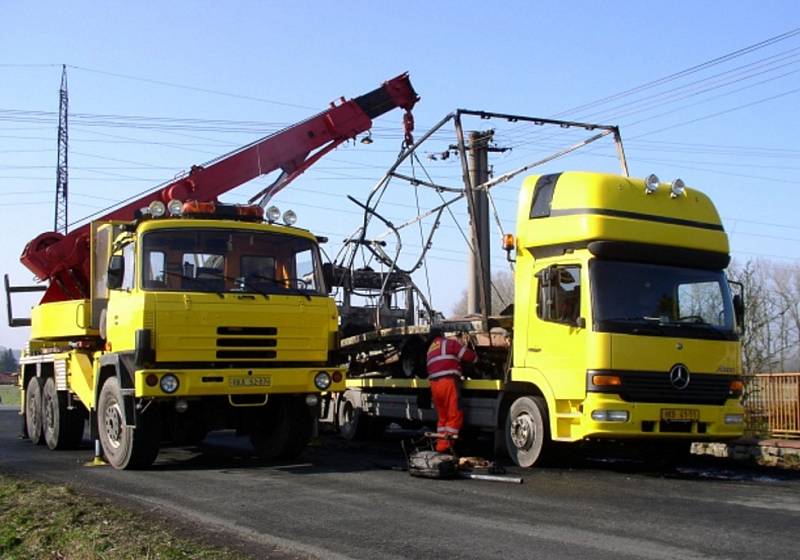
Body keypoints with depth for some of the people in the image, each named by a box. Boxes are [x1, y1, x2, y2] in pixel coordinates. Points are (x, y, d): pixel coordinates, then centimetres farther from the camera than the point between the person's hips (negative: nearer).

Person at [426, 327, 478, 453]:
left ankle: (441, 444, 14)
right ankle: (445, 445, -11)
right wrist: (475, 358, 25)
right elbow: (469, 356, 4)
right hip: (448, 382, -7)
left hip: (434, 384, 7)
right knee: (454, 416, -5)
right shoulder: (450, 343, 7)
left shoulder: (430, 349, 28)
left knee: (442, 416, 16)